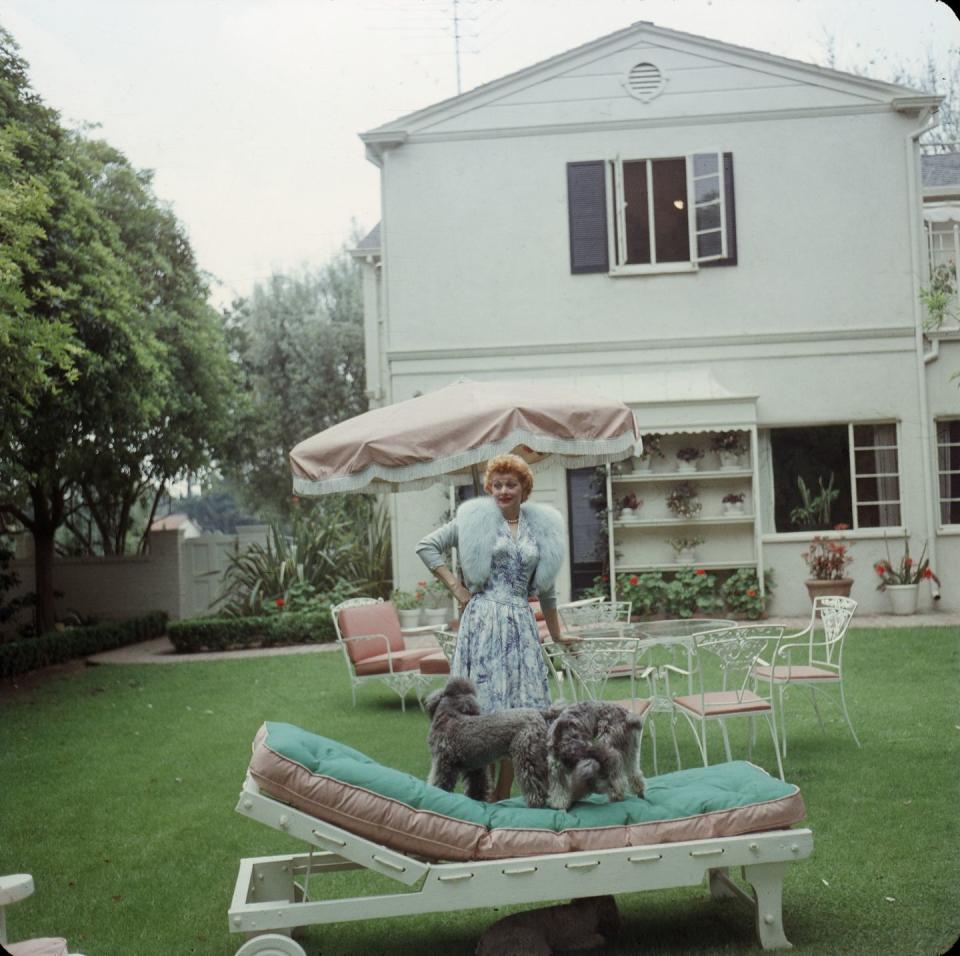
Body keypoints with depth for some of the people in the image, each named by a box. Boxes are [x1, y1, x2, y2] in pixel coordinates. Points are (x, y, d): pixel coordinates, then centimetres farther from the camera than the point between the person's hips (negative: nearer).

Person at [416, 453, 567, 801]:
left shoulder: (541, 527, 13)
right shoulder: (476, 519, 3)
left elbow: (546, 589, 21)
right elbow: (427, 546, 3)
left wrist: (557, 637, 25)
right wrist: (456, 588, -2)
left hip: (521, 625, 4)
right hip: (482, 621, -3)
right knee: (483, 708, -5)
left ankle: (503, 793, 13)